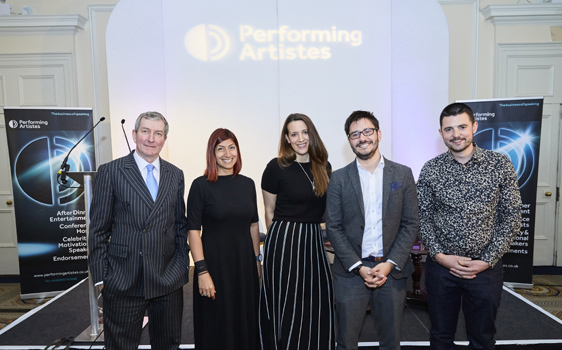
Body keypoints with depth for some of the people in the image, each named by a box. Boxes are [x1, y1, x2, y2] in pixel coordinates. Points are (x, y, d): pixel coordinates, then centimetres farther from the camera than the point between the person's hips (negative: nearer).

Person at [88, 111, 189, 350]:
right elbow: (98, 229, -3)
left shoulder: (175, 175, 7)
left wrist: (183, 267, 6)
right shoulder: (110, 172, -4)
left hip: (168, 279, 4)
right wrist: (100, 276, -6)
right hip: (123, 281, -3)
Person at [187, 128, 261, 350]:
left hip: (245, 263, 4)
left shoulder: (247, 184, 4)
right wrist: (202, 271, -15)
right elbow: (193, 230, -11)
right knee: (217, 326, 11)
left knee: (246, 322, 17)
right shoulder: (201, 185, -9)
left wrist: (257, 260, 10)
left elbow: (253, 225, 10)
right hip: (215, 263, -4)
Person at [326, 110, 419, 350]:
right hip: (350, 272, 0)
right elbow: (333, 227, -2)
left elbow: (411, 224, 1)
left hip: (392, 270, 1)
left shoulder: (403, 174, 2)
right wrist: (358, 267, -10)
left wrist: (390, 264, -9)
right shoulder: (339, 178, 0)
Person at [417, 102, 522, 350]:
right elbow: (422, 218, 0)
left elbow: (511, 217, -3)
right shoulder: (430, 170, -3)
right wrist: (440, 255, -10)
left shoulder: (500, 165, -4)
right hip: (441, 266, 0)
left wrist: (487, 261, -9)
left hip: (486, 267, 0)